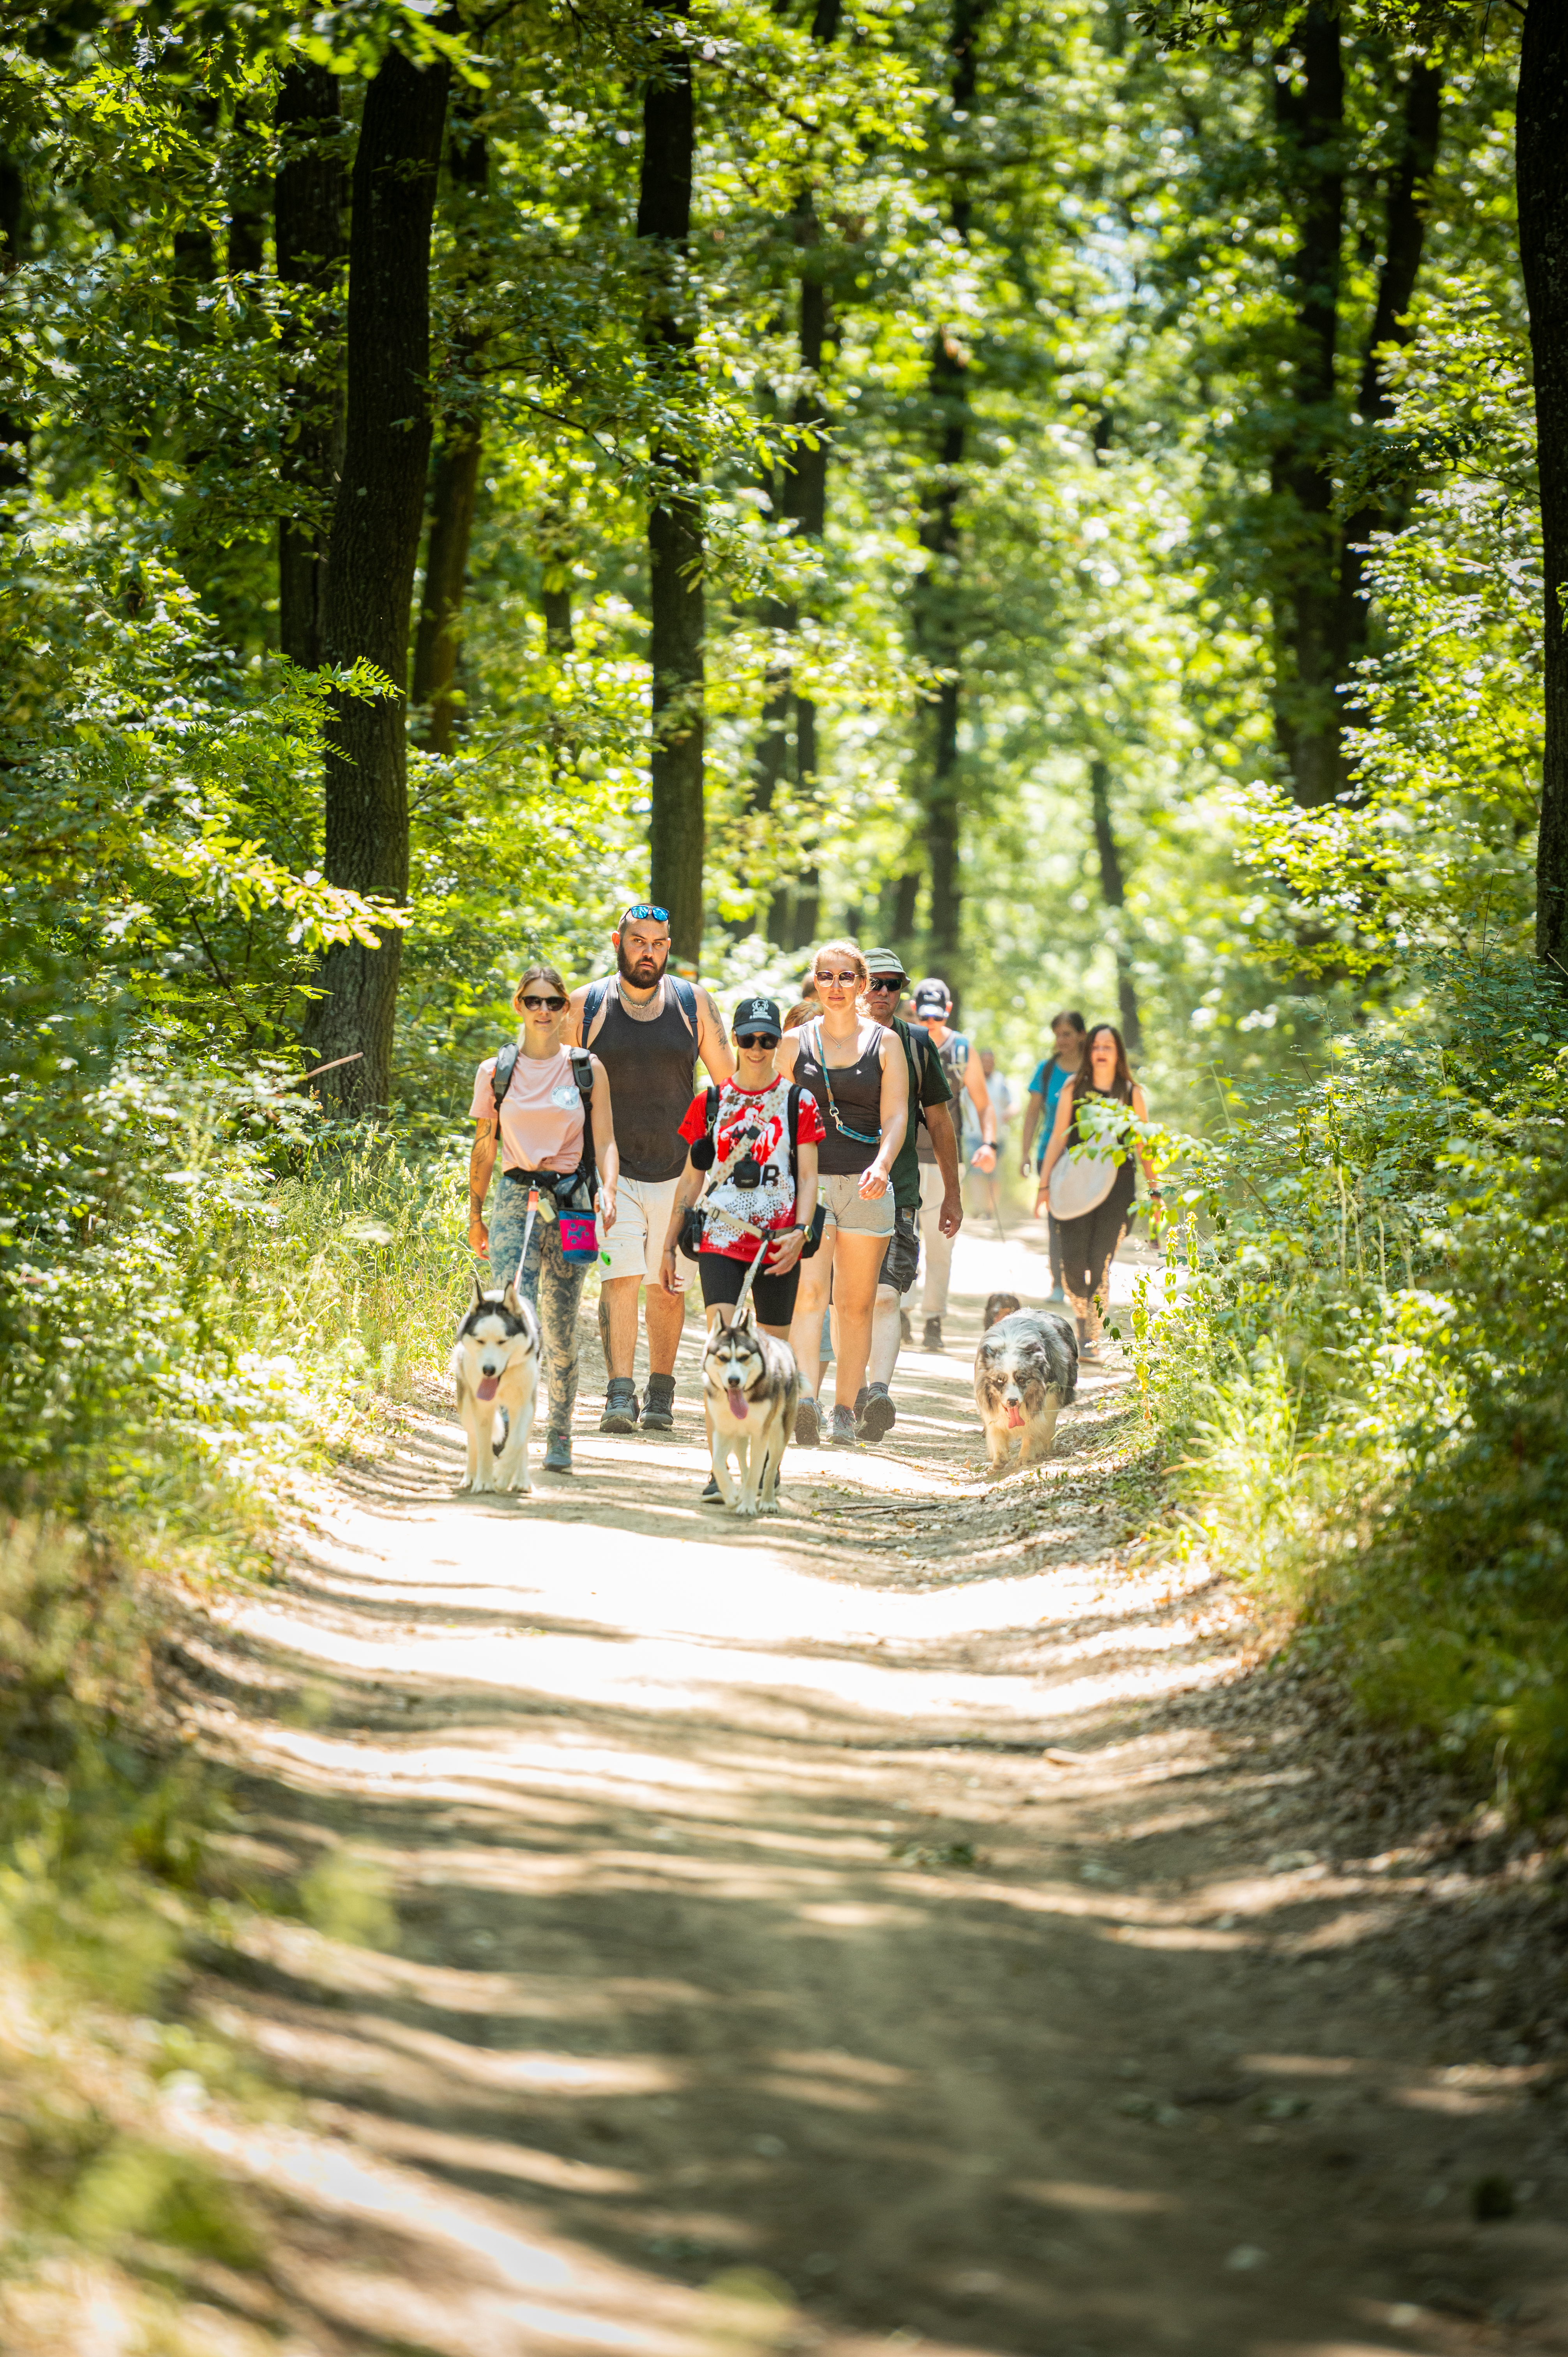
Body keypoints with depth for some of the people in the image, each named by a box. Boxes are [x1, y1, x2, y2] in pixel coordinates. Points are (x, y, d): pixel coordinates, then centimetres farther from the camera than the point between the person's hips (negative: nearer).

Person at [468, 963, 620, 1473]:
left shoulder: (588, 1070, 5)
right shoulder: (495, 1073, 7)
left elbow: (605, 1144, 3)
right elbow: (484, 1148, 14)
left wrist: (608, 1194, -14)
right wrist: (475, 1215, 14)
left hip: (572, 1201, 0)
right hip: (515, 1198, 0)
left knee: (561, 1326, 2)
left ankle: (559, 1436, 16)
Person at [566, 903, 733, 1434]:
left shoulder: (693, 1003, 2)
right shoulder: (586, 1006, 0)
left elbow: (729, 1085, 8)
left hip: (678, 1172, 1)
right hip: (611, 1171, -1)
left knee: (666, 1286, 8)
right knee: (620, 1279, -14)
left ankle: (660, 1394, 21)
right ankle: (620, 1394, -16)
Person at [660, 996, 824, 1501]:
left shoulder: (798, 1102, 4)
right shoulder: (710, 1103, 9)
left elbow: (808, 1177, 2)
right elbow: (691, 1178, 13)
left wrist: (800, 1231, -15)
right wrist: (669, 1246, 12)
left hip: (778, 1243, 0)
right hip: (722, 1237, 0)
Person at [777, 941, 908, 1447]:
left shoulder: (885, 1043, 5)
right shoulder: (795, 1042, 8)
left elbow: (894, 1117, -3)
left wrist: (881, 1166, -21)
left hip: (866, 1184, 0)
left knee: (856, 1305, 4)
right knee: (809, 1290, -17)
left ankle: (845, 1412, 12)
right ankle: (806, 1399, -31)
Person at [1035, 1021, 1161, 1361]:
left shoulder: (1131, 1093, 7)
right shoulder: (1074, 1089, 8)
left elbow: (1144, 1146, 11)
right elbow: (1058, 1139, 9)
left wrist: (1154, 1192, 8)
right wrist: (1045, 1184, 5)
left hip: (1117, 1183, -1)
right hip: (1077, 1184, 1)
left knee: (1100, 1261, -10)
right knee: (1073, 1260, -9)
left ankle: (1093, 1337, -4)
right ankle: (1082, 1322, 16)